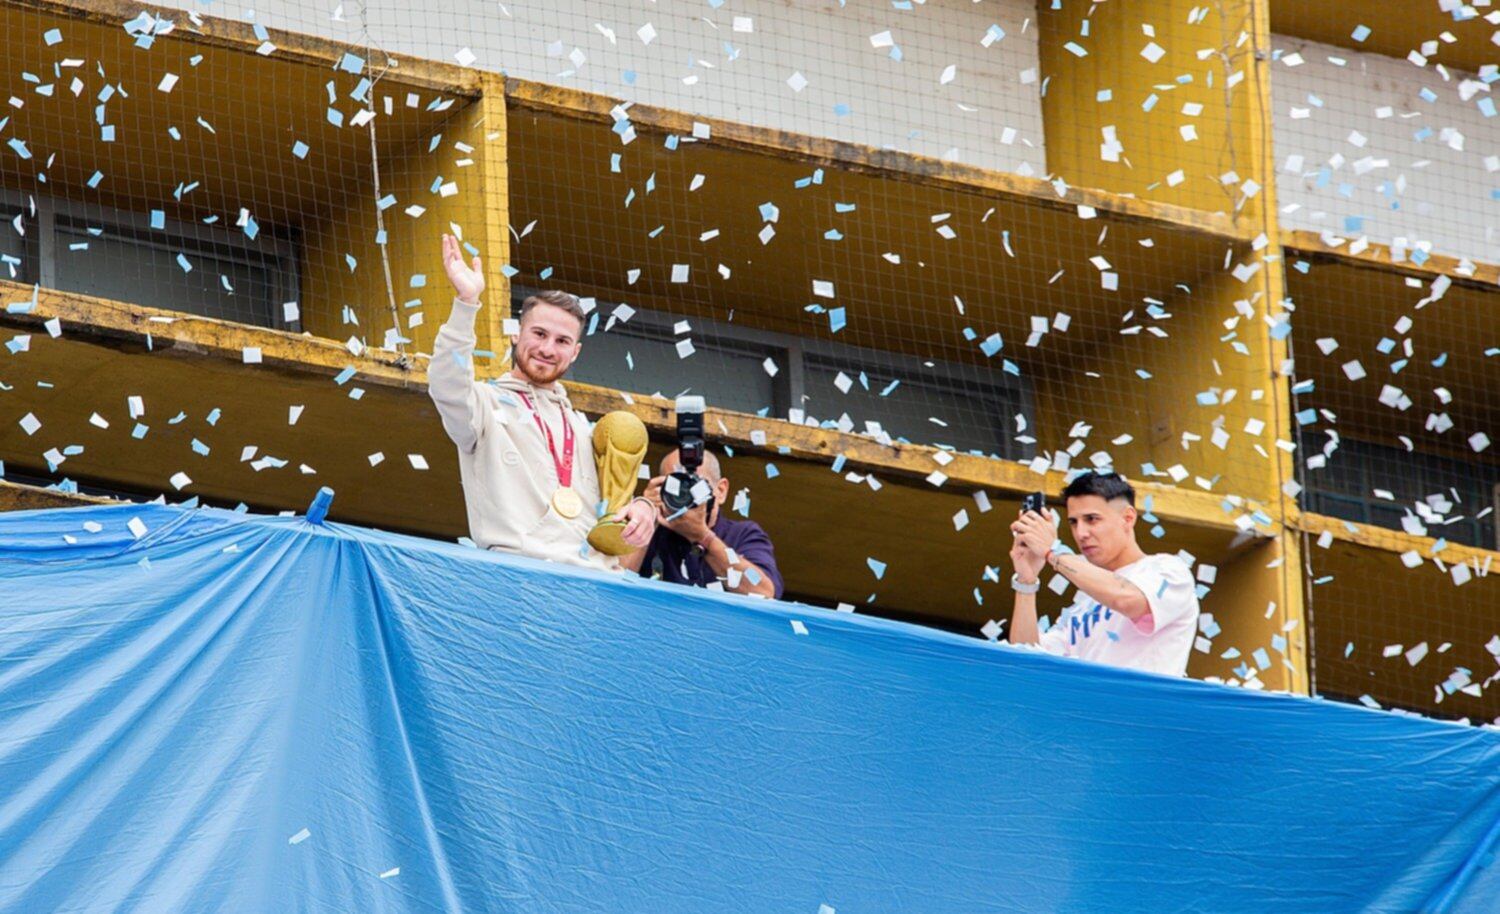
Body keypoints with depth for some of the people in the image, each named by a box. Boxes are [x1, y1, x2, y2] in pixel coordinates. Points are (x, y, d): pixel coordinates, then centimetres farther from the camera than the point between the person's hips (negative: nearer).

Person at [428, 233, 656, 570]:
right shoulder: (488, 403, 12)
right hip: (520, 570, -5)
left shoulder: (581, 427, 29)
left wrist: (641, 508, 6)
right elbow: (448, 389, -11)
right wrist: (466, 303, -21)